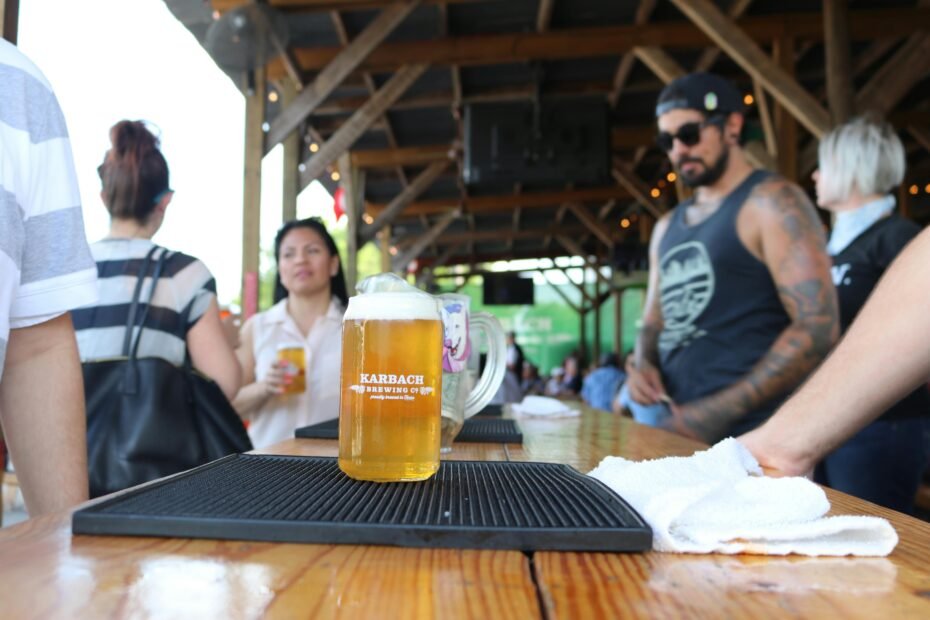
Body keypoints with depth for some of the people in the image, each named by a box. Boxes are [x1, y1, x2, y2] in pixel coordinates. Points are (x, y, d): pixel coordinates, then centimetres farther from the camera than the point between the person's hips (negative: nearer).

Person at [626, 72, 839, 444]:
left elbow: (818, 328, -14)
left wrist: (718, 413, -17)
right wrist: (643, 364, -1)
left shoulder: (772, 203, -7)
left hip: (750, 433, -6)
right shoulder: (667, 228, 14)